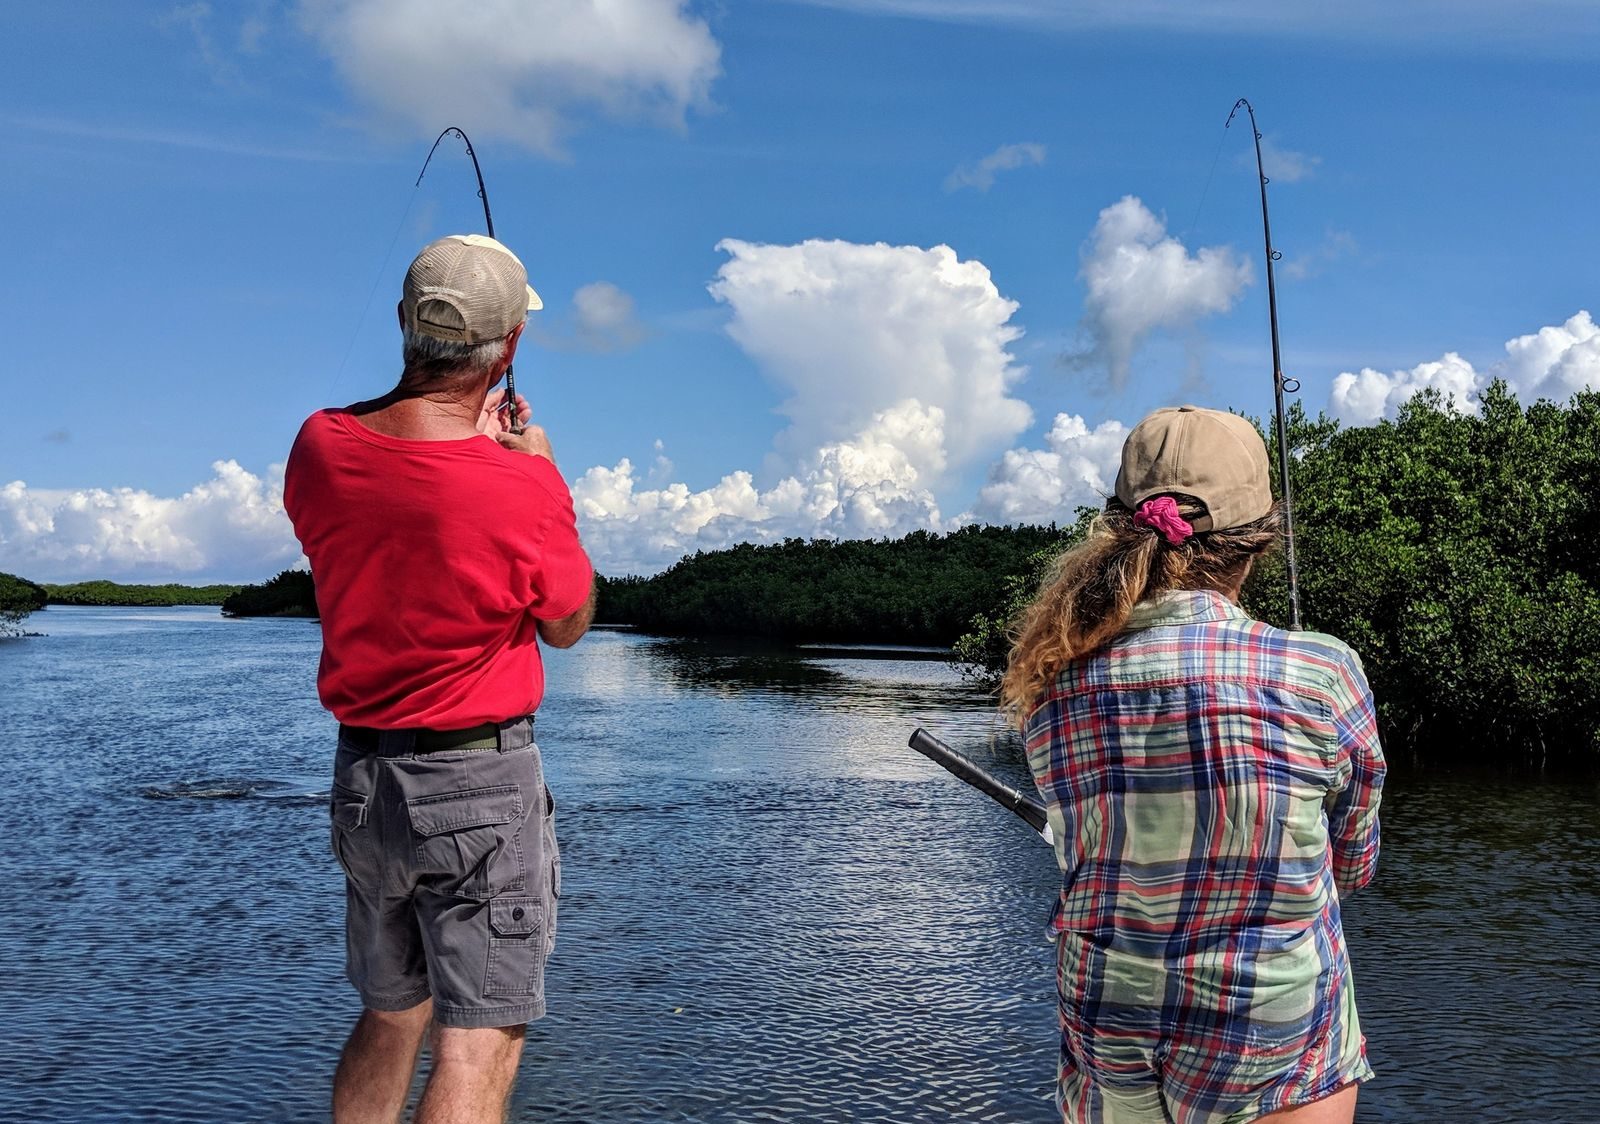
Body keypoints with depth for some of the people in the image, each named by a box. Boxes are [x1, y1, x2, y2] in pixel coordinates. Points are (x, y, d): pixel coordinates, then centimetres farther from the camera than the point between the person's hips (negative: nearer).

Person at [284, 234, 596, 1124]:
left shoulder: (321, 446, -5)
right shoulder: (524, 487, -20)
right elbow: (568, 624, -2)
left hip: (361, 774, 6)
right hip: (483, 780, -6)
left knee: (392, 1017, 23)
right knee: (480, 1043, 1)